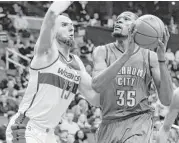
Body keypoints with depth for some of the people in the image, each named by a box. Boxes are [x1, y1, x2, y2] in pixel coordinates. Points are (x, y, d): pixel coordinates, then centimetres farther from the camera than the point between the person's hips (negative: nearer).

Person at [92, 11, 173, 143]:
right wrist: (126, 54, -26)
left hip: (139, 119, -2)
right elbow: (97, 85, -18)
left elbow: (167, 100, -5)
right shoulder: (103, 52, 2)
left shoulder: (150, 56, 3)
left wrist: (162, 59, -15)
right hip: (110, 122, 2)